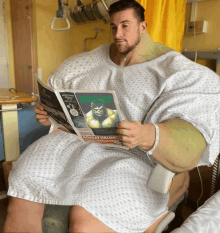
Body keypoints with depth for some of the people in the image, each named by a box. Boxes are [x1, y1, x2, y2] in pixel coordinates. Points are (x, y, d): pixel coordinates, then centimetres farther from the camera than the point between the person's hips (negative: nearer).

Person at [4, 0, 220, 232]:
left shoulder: (174, 70, -2)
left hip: (132, 156, -4)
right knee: (21, 198, -13)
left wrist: (147, 136, -32)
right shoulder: (92, 62, 14)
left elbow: (194, 133, -13)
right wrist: (49, 113, 0)